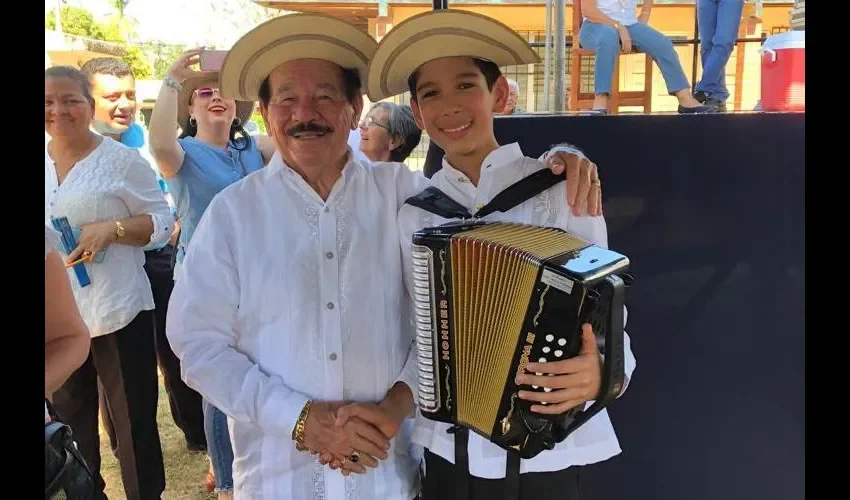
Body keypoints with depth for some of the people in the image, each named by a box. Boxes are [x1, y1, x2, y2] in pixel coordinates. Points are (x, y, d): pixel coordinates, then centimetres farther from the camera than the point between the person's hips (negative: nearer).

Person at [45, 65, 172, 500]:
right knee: (69, 420, 20)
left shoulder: (121, 159, -6)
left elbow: (162, 221, -7)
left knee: (135, 422, 5)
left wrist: (111, 229, -20)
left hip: (118, 312, -5)